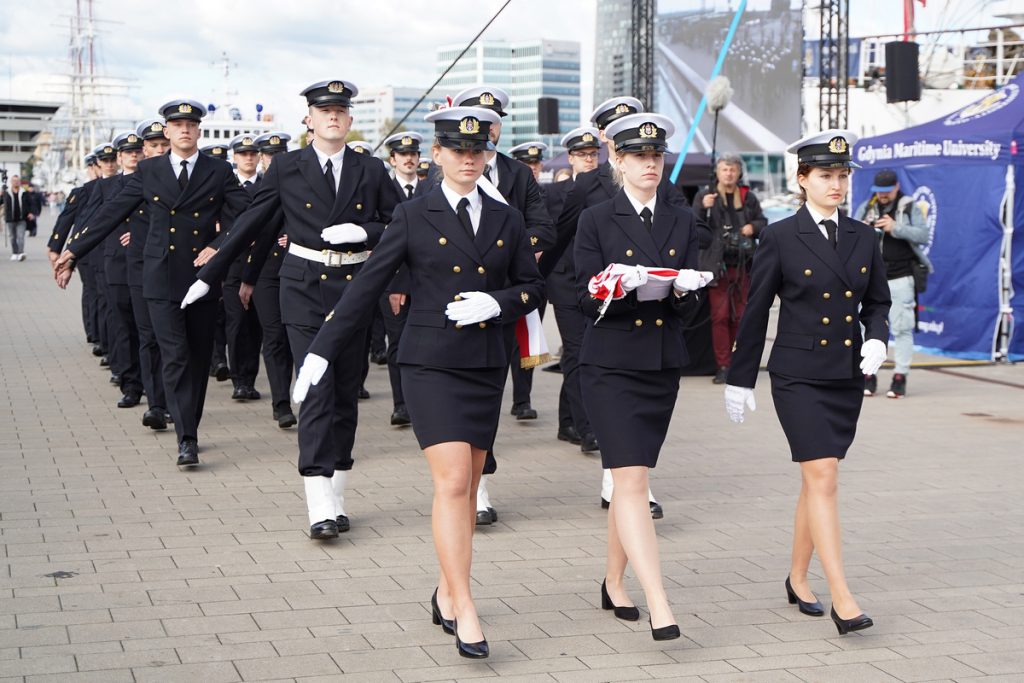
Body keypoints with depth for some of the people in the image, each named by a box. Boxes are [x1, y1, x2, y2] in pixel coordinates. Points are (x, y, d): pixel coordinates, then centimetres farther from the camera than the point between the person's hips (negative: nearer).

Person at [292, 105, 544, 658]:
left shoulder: (506, 220, 10)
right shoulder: (414, 217, 0)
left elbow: (532, 288, 13)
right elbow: (366, 287, -1)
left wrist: (496, 303, -9)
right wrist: (322, 351, -4)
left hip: (486, 367, 4)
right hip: (431, 364, -4)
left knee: (467, 487, 8)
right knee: (452, 482, -13)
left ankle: (446, 594, 22)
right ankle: (464, 612, -11)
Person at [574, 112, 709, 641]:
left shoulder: (682, 222, 10)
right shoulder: (596, 221, -1)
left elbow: (689, 307, 7)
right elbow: (586, 297, -6)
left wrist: (683, 290, -15)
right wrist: (622, 286, -25)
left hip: (663, 367, 4)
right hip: (610, 365, -4)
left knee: (629, 478, 13)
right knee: (631, 481, -13)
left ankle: (614, 582, 30)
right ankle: (659, 607, -17)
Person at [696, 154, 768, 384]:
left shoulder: (749, 198, 12)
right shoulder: (705, 196, 4)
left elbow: (763, 222, 20)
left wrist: (753, 227, -3)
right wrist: (703, 208, -19)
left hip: (743, 265, 3)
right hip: (717, 265, -3)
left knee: (740, 316, 7)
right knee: (720, 316, -6)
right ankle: (723, 366, -4)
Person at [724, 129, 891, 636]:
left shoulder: (862, 237, 8)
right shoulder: (780, 238, -5)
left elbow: (877, 302, 17)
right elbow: (755, 311, -1)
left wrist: (877, 339, -5)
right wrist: (740, 379, 2)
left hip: (848, 378, 5)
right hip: (798, 376, -5)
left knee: (817, 480, 13)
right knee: (823, 479, -12)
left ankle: (798, 578, 28)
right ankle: (842, 598, -14)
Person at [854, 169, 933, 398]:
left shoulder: (910, 208, 2)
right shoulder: (865, 208, 11)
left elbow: (924, 235, -9)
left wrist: (896, 228, -19)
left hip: (900, 278, -3)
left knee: (902, 329, -3)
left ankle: (900, 378, 2)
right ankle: (869, 377, 10)